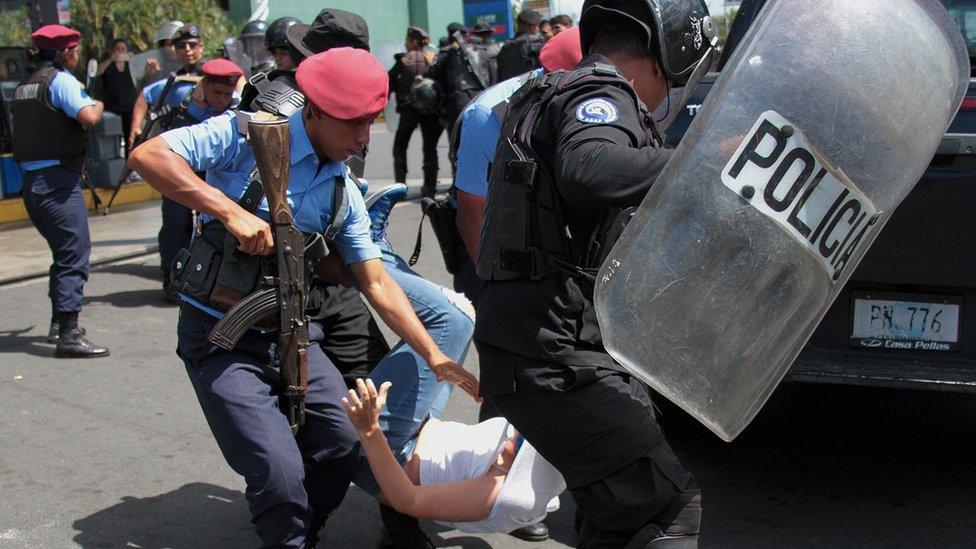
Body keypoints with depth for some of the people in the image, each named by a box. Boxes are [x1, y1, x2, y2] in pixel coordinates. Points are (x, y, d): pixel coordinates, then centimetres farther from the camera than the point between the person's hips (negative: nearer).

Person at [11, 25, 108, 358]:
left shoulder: (26, 86, 19)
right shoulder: (61, 80, -8)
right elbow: (88, 117, -23)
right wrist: (98, 105, 0)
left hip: (31, 180, 9)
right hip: (58, 181, -9)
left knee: (65, 252, 22)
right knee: (75, 255, -10)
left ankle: (58, 322, 31)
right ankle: (69, 336, -15)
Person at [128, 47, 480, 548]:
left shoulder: (343, 192, 4)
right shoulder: (247, 136, -12)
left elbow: (376, 284, 7)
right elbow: (147, 156, -22)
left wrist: (434, 358, 2)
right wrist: (230, 211, -30)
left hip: (289, 336, 6)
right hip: (221, 337, -6)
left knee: (344, 447, 1)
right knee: (280, 473, -15)